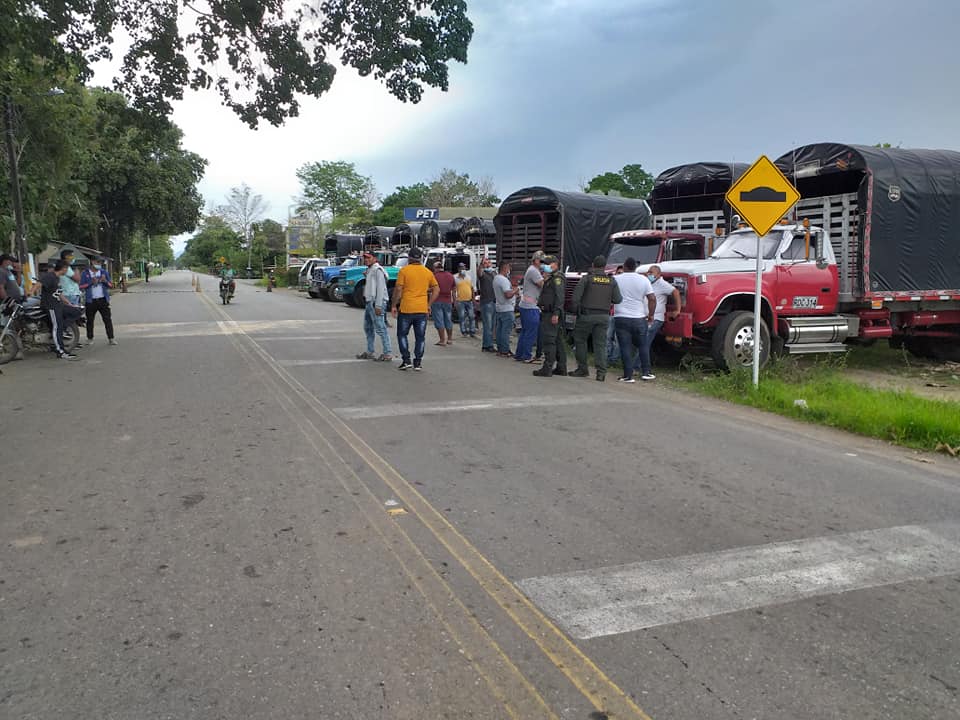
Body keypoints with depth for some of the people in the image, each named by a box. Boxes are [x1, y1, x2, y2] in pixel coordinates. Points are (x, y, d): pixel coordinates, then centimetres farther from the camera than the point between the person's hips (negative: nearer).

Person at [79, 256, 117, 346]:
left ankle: (111, 338, -5)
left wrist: (105, 281, -12)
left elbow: (111, 285, 7)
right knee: (90, 320, 6)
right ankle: (90, 338, 17)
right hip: (91, 301, -1)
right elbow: (81, 286, -3)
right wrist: (91, 282, -15)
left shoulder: (104, 272, 11)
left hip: (103, 300, 1)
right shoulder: (85, 273, 4)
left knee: (108, 319, -5)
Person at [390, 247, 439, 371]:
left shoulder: (404, 270, -6)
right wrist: (429, 304, 14)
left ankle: (406, 360, 4)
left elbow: (398, 289, -9)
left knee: (402, 334, 10)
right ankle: (418, 362, 10)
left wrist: (394, 305, -1)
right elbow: (436, 289, 8)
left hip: (406, 309, -3)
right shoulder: (427, 272, 6)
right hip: (422, 310, 3)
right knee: (420, 337, 9)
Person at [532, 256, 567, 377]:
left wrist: (556, 313, -26)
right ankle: (561, 367, 19)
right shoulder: (550, 279, 22)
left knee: (549, 341, -12)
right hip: (548, 314, 11)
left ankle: (547, 368, -13)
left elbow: (559, 297, -21)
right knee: (558, 341, 13)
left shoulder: (557, 278, -11)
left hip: (552, 315, -11)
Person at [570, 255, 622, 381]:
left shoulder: (586, 278, -4)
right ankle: (601, 372, -3)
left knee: (580, 340, 11)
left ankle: (582, 369, 12)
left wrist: (576, 310, 1)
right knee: (600, 344, 5)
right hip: (604, 316, 3)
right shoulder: (611, 281, 5)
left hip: (587, 315, -3)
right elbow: (617, 299, 1)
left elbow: (576, 296, -11)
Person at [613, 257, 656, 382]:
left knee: (625, 347, 0)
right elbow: (652, 299, -2)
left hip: (621, 318, -2)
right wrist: (650, 315, 7)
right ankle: (646, 372, 16)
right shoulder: (643, 279, 2)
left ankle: (628, 376, -2)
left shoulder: (616, 279, -2)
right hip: (639, 318, 2)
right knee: (643, 345, 16)